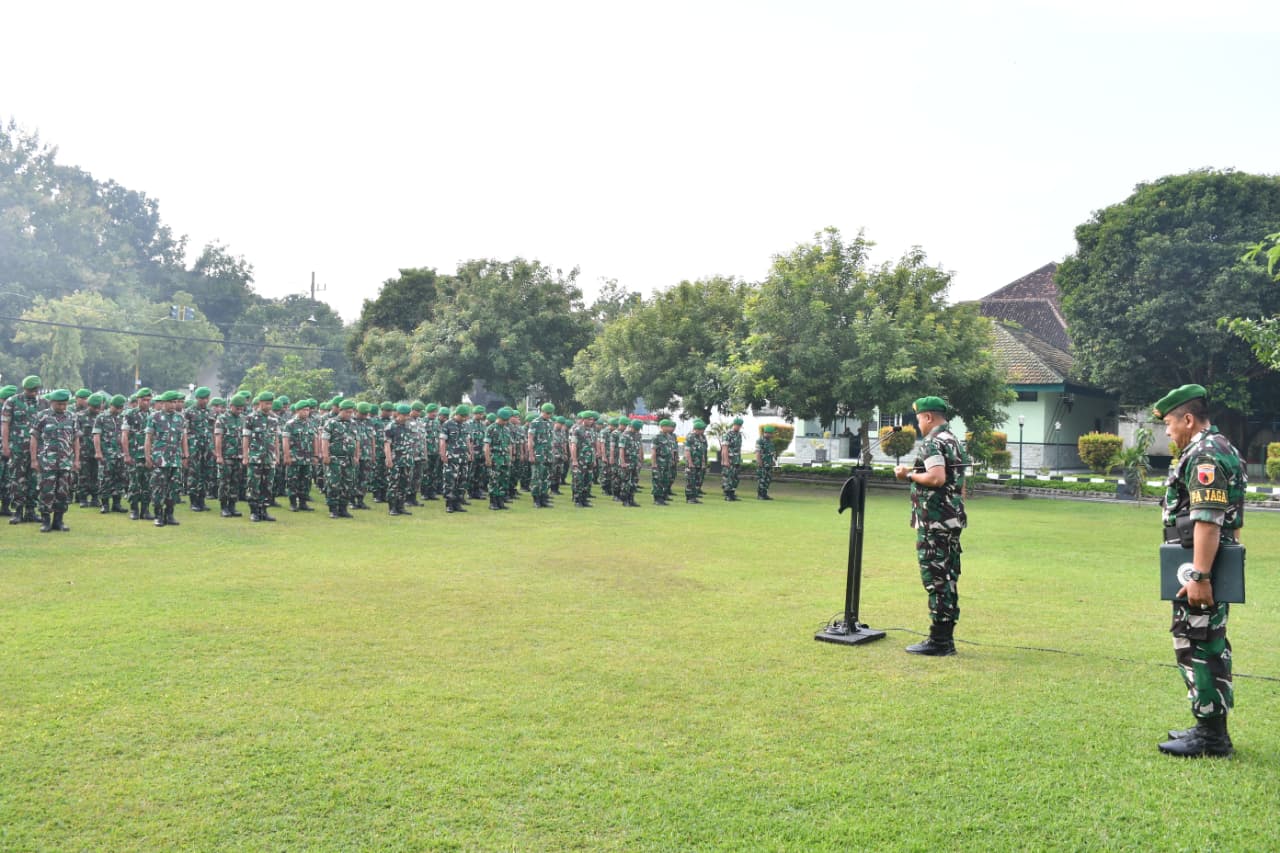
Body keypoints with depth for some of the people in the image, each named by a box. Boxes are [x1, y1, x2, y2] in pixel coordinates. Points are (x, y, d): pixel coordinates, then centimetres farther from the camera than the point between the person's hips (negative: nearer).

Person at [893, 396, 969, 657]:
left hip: (933, 523, -10)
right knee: (948, 580, 12)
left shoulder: (932, 443, -13)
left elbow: (937, 478, -26)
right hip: (953, 521, 10)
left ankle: (939, 641, -4)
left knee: (936, 579, -7)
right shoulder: (956, 442, 18)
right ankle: (947, 639, 17)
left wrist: (909, 474, -13)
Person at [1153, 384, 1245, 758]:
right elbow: (1229, 520, 23)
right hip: (1214, 567, 11)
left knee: (1197, 648, -6)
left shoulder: (1204, 456, -17)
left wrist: (1200, 576, -26)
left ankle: (1210, 736, -1)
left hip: (1199, 567, -11)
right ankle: (1213, 727, 24)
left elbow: (1208, 521, -25)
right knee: (1212, 647, 15)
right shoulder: (1222, 449, 18)